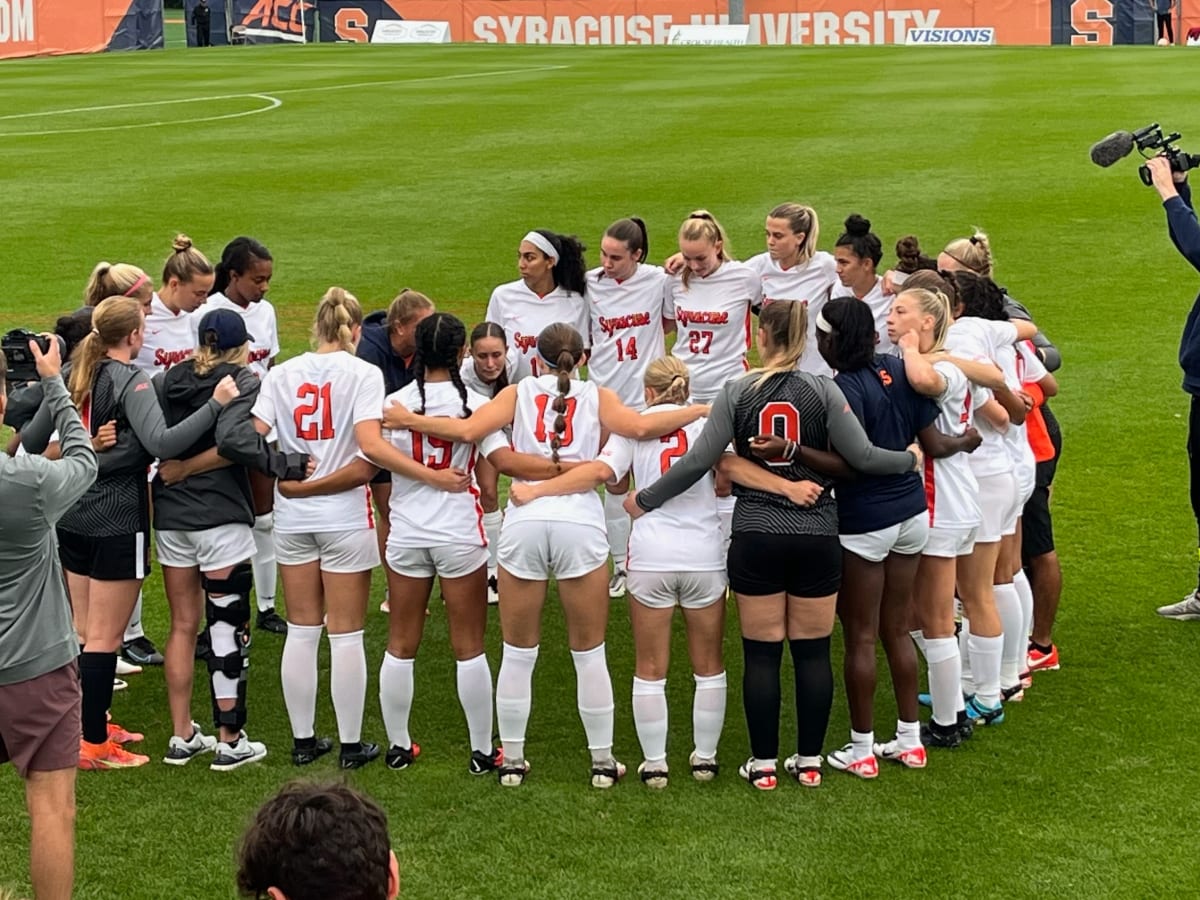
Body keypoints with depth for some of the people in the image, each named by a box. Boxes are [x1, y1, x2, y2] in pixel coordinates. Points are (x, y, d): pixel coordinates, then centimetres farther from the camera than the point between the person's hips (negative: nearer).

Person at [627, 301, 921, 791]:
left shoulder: (736, 393, -4)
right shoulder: (823, 391, -5)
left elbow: (698, 461, -7)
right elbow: (862, 457, -8)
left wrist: (644, 500, 4)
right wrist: (910, 458, 12)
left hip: (756, 536, 0)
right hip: (816, 536, 0)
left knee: (761, 654, 7)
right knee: (813, 651, 10)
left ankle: (763, 763, 12)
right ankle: (809, 760, 17)